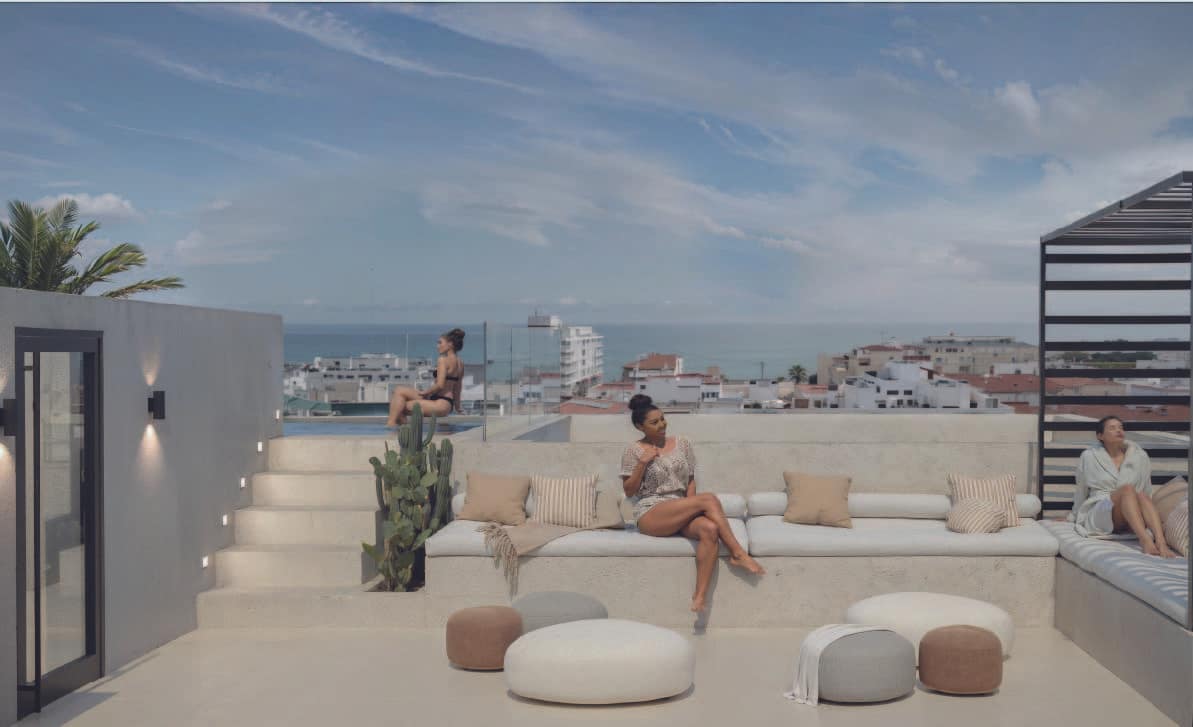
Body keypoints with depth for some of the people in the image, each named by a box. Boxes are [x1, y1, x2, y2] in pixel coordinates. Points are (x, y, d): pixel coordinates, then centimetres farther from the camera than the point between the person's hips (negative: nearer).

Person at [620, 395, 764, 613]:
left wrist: (690, 506, -3)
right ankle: (738, 553, -20)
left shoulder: (682, 443, 12)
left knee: (709, 529, -31)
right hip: (650, 515, -4)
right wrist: (642, 463, -13)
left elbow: (691, 480, 15)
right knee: (709, 499, -26)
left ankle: (700, 597, -34)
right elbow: (629, 491, 0)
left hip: (679, 513, 4)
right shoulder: (633, 450, 2)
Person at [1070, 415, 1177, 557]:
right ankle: (1145, 540, -52)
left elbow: (1146, 491, 17)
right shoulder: (1089, 457, 3)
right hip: (1100, 513, -2)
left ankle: (1161, 543, -52)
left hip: (1130, 523, 2)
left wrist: (1153, 519, 13)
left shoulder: (1140, 456, 8)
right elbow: (1081, 491, 15)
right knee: (1127, 489, -31)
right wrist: (1074, 516, 23)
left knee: (1142, 496, -32)